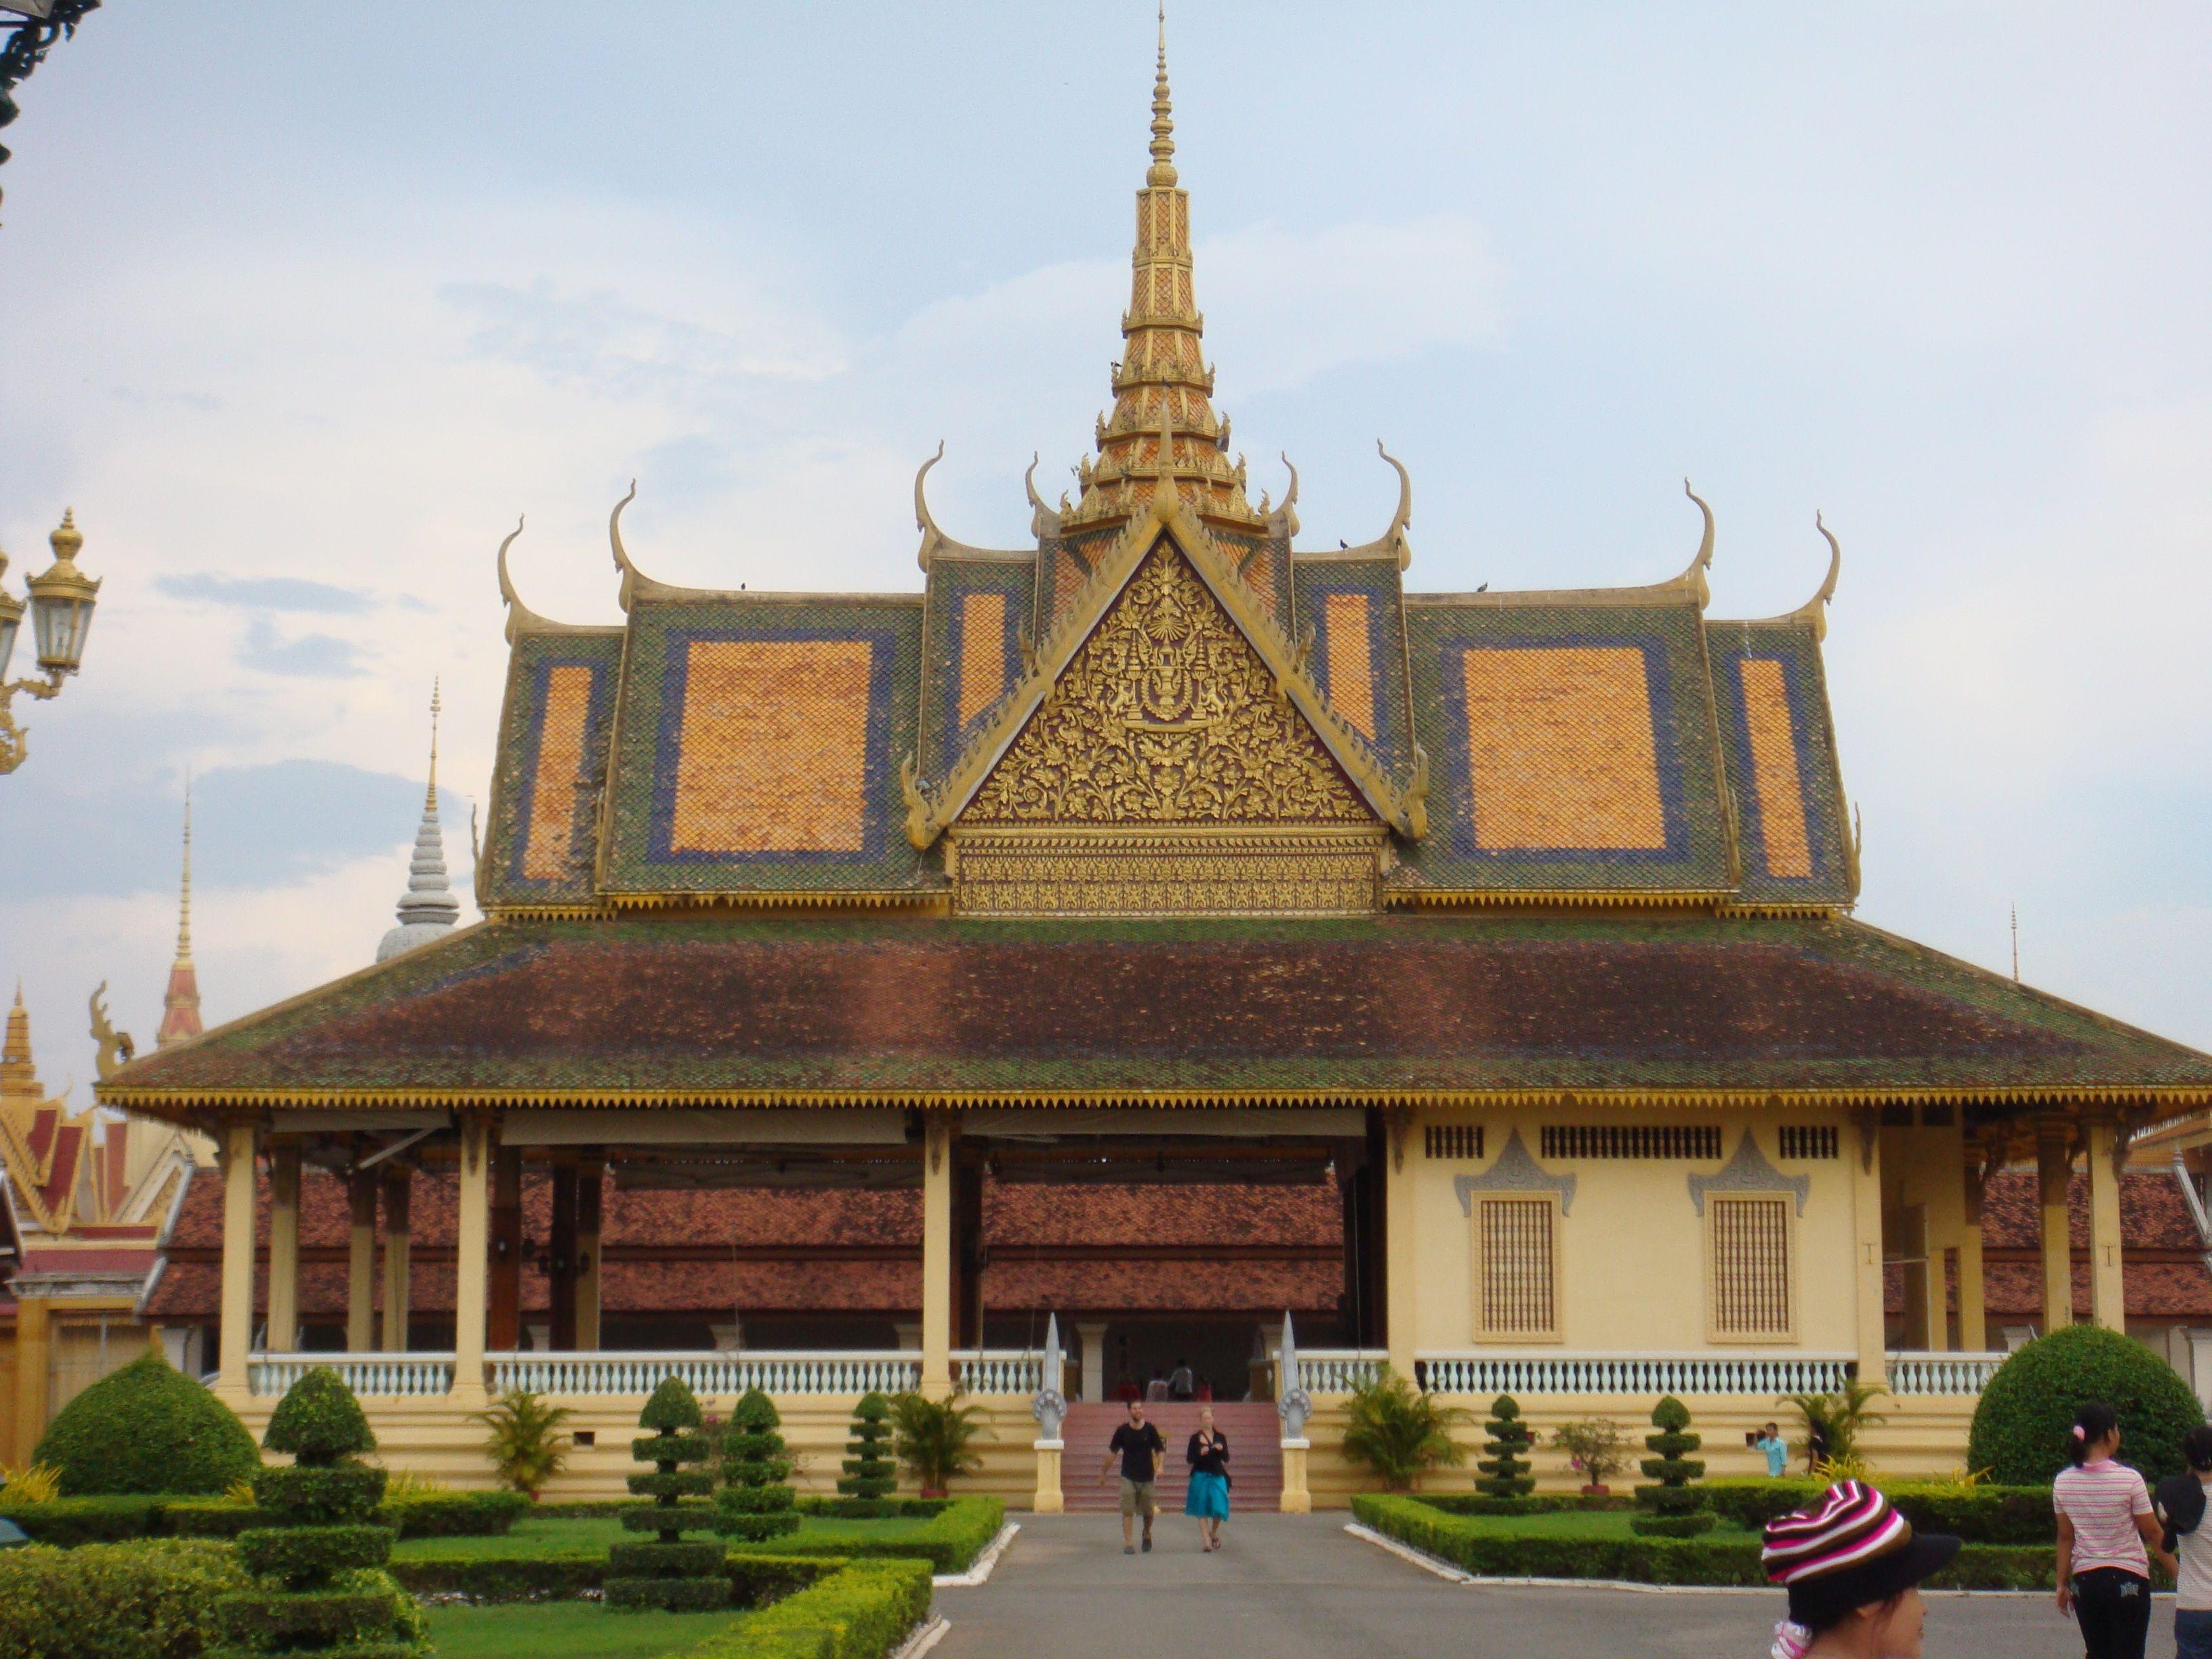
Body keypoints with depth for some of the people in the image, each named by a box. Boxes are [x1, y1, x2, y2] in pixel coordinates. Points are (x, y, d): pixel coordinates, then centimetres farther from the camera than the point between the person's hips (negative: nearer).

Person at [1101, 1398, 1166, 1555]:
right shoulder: (1123, 1430, 1)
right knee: (1127, 1511, -9)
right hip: (1128, 1477, -1)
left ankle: (1147, 1534, 37)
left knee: (1149, 1511, 8)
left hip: (1147, 1477, 1)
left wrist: (1159, 1467, -13)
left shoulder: (1150, 1429, 2)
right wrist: (1103, 1472, 11)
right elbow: (1112, 1452, 9)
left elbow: (1160, 1450, 5)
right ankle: (1127, 1544, -7)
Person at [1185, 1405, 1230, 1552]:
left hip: (1218, 1477, 2)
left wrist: (1221, 1450, -11)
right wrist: (1201, 1453, -16)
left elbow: (1226, 1459, 9)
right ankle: (1206, 1542, 2)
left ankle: (1214, 1533, 24)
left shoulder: (1220, 1437, 9)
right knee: (1203, 1511, -2)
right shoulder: (1196, 1439, 3)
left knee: (1219, 1509, -4)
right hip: (1201, 1477, -2)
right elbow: (1189, 1459, 1)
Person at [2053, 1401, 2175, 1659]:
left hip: (2085, 1579, 4)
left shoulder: (2063, 1482, -2)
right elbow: (2154, 1536, -6)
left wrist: (2062, 1583, 14)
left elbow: (2065, 1537, 6)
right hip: (2128, 1578, -4)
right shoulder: (2130, 1480, -13)